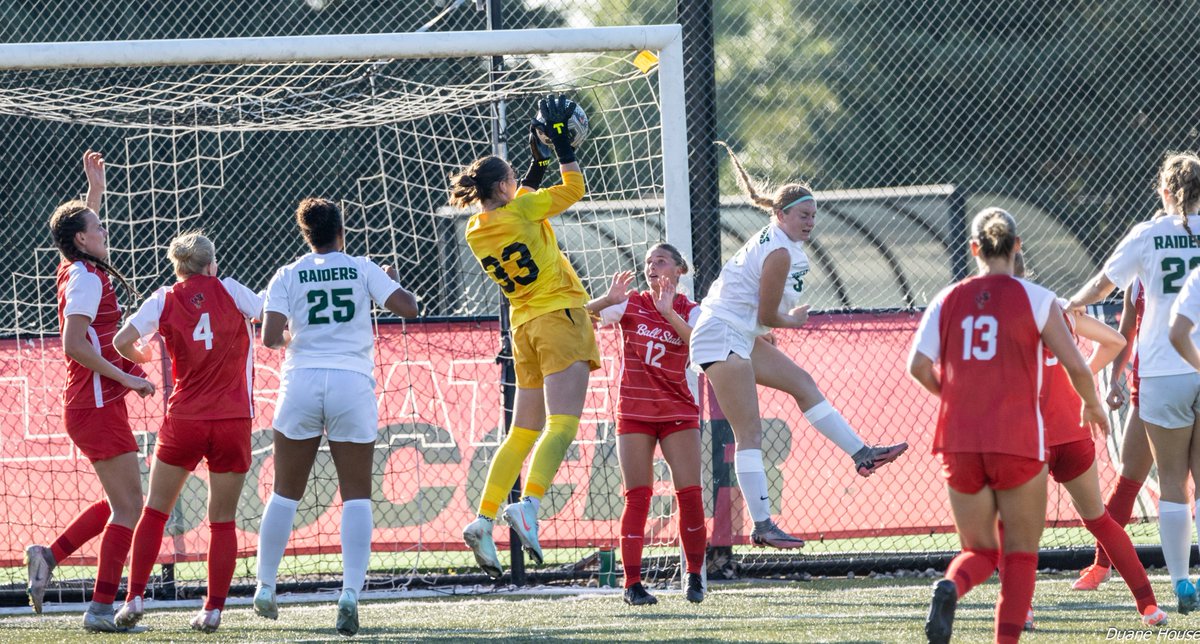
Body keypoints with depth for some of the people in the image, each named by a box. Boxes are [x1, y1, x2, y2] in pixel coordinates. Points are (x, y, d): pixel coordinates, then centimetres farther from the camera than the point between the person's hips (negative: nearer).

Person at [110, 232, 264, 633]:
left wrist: (141, 359, 14)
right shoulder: (229, 291, 0)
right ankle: (213, 610, 2)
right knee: (223, 520, 6)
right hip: (233, 420, 0)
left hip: (184, 420, 0)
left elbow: (123, 341, -7)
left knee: (155, 511, 13)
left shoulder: (165, 300, 2)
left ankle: (134, 599, 5)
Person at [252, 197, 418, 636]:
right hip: (353, 384, -1)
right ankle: (350, 593, -14)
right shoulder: (362, 270, 4)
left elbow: (271, 337, -4)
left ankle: (265, 591, 19)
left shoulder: (288, 276, 4)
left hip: (302, 383, 1)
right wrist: (393, 280, 20)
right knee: (357, 496, 1)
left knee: (285, 493, 13)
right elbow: (408, 309, -1)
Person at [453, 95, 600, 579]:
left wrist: (538, 162, 27)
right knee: (562, 423, -15)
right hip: (560, 316, -7)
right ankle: (529, 505, -34)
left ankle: (484, 519, 3)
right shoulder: (520, 210, -9)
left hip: (523, 327, 7)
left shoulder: (475, 231, 9)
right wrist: (561, 142, 7)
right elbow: (573, 189, 2)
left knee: (523, 432, 13)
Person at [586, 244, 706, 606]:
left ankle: (695, 576, 7)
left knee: (690, 494, -7)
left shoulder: (689, 311, 1)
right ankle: (632, 583, -4)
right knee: (638, 497, -5)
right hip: (634, 411, 0)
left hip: (678, 413, 0)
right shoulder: (631, 305, 1)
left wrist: (668, 312, -29)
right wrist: (608, 300, -27)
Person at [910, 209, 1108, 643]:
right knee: (1020, 555, 9)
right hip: (1017, 442, -3)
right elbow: (1076, 367, -5)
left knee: (979, 552, 14)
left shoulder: (948, 301, 5)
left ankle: (950, 587, -20)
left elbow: (918, 366, -3)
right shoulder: (1035, 300, -2)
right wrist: (1092, 405, 15)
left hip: (960, 443, 3)